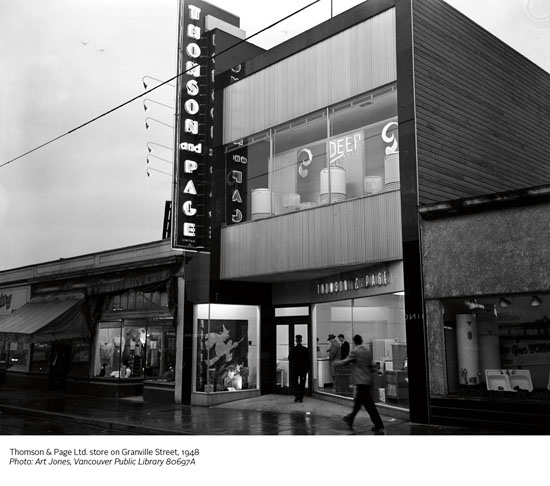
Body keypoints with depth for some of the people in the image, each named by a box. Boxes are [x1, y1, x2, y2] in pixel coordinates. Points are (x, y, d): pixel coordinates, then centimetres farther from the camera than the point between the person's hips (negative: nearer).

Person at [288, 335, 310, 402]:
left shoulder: (293, 349, -11)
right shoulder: (305, 349, -7)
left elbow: (290, 358, -5)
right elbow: (308, 360, -3)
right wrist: (308, 368, 6)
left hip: (295, 368, -1)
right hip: (304, 368, 1)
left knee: (294, 382, 10)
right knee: (302, 383, 9)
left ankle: (297, 395, -7)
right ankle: (301, 398, 10)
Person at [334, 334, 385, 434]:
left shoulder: (355, 352, -12)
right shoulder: (367, 351, 11)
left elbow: (345, 362, -5)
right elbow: (371, 366, 16)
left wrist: (336, 363, 11)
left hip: (361, 381, -9)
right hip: (367, 380, 9)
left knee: (369, 405, -8)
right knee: (358, 401, 22)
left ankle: (379, 427, -10)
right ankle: (350, 419, 38)